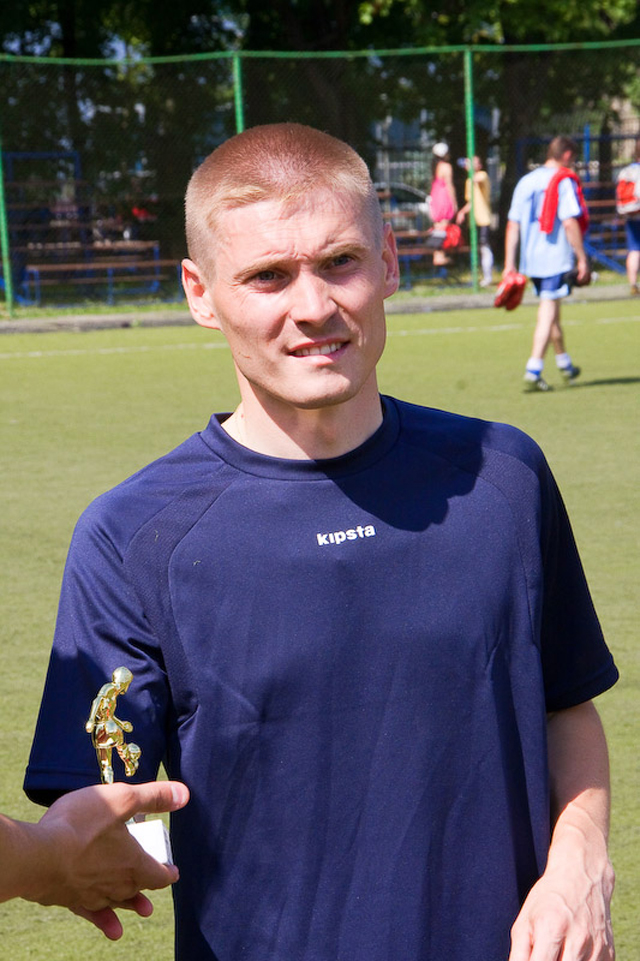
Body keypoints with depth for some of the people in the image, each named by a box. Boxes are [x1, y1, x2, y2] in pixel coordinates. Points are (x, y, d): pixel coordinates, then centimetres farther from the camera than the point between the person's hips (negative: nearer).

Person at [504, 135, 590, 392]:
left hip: (530, 259, 7)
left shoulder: (525, 181, 11)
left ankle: (565, 364, 35)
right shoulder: (563, 181, -8)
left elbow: (512, 224, 10)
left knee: (550, 310, 20)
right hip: (556, 257, -7)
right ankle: (533, 372, -15)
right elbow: (570, 223, -16)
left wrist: (509, 263, 11)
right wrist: (582, 258, -12)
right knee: (548, 312, -6)